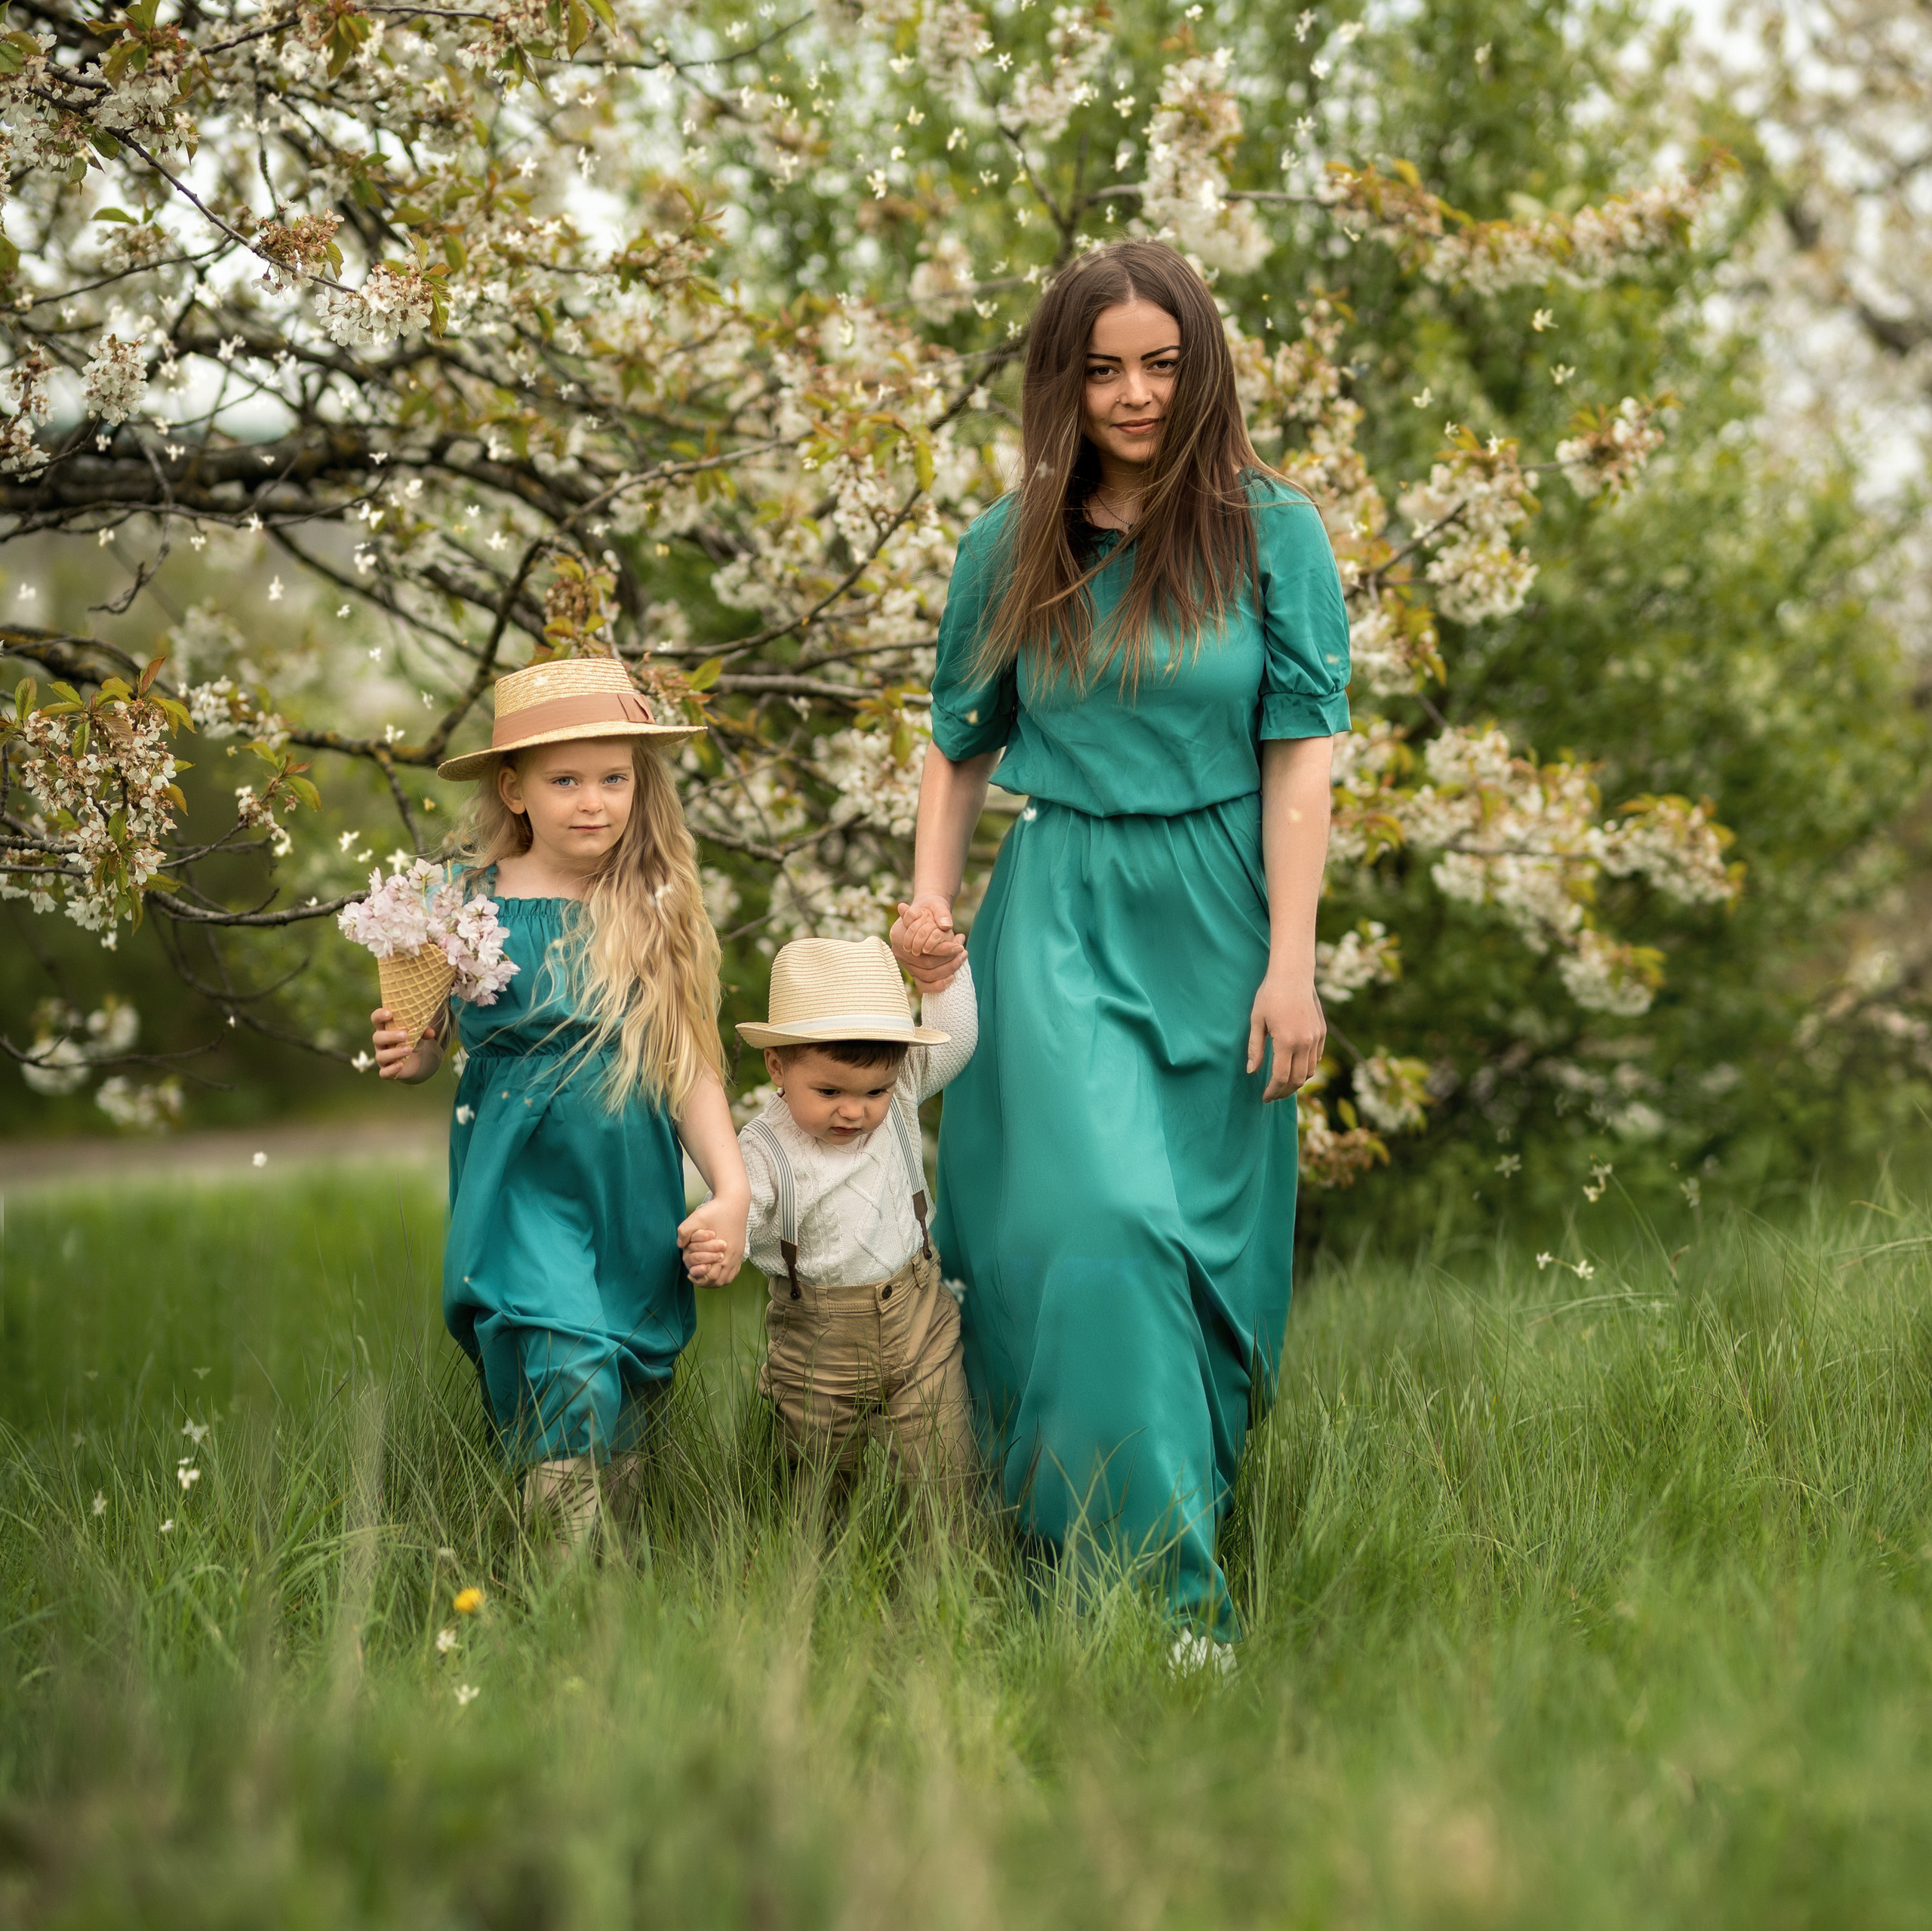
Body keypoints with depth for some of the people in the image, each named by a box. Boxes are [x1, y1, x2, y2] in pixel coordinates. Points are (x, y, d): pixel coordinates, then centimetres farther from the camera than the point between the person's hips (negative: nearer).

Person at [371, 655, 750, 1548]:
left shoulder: (656, 914, 2)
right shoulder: (469, 902, -1)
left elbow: (690, 1069, 5)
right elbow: (434, 1033, 12)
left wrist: (732, 1189, -4)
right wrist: (411, 1055, -10)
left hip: (634, 1197, 2)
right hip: (521, 1181, -2)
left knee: (625, 1432, 7)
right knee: (570, 1382, -18)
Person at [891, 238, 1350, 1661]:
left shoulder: (1271, 532, 0)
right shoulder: (1010, 547, 7)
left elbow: (1302, 754, -3)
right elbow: (962, 742, 18)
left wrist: (1292, 964, -9)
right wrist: (931, 896, 4)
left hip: (1214, 925, 0)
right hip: (1059, 918, 1)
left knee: (1205, 1239, 4)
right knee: (1093, 1221, -15)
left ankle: (1194, 1566, 19)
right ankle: (1163, 1581, -11)